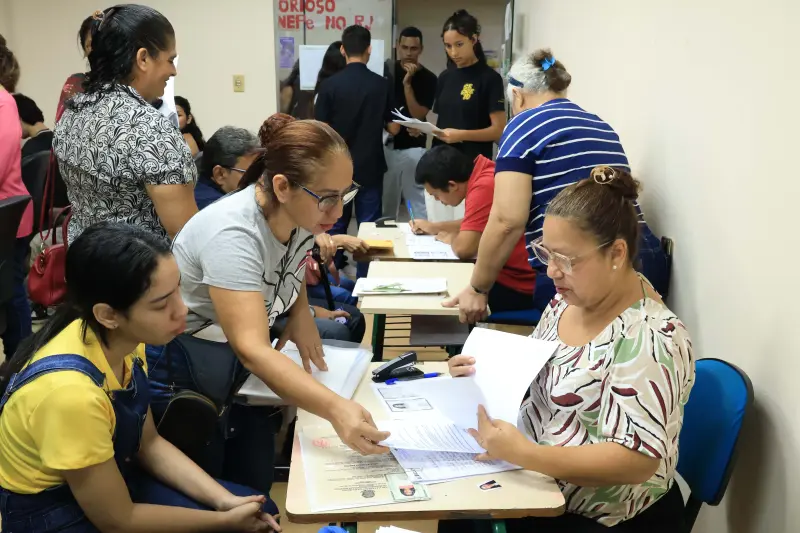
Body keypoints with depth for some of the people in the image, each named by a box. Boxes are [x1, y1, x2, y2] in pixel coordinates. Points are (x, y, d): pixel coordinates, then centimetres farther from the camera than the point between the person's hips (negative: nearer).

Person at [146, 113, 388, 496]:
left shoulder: (299, 213, -10)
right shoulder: (232, 235, -34)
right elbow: (252, 350, -45)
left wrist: (301, 312, -5)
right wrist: (336, 410, -56)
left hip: (240, 370, 7)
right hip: (180, 375, -6)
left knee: (255, 488, 9)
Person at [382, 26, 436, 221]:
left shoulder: (428, 78, -3)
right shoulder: (387, 70, 4)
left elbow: (419, 116, -11)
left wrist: (407, 83, -17)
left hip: (412, 148, -3)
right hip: (386, 145, 3)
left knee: (418, 199, -6)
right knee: (386, 200, 11)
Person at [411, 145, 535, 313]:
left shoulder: (484, 187, -24)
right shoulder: (483, 173, 5)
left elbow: (463, 249, -26)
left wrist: (451, 238, -5)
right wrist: (435, 227, 14)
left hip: (517, 286, -9)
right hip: (510, 273, 9)